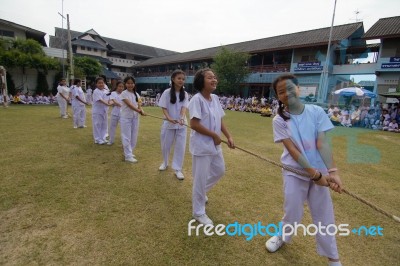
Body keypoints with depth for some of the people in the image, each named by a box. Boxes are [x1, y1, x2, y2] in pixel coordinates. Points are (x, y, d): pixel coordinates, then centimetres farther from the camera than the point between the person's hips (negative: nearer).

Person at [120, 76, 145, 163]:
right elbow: (129, 105, -19)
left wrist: (142, 110, -19)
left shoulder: (136, 94, 9)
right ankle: (128, 156, 4)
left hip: (135, 117, 6)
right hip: (126, 117, -6)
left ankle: (128, 152, 28)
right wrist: (139, 111, -29)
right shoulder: (124, 93, -9)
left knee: (134, 136, 12)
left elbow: (139, 105, 3)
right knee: (127, 137, -2)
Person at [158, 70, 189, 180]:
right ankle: (165, 163, 40)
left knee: (180, 147, 2)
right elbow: (164, 108, -8)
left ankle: (177, 169, 16)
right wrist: (169, 118, -27)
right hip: (168, 123, -1)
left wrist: (182, 118, -32)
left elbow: (184, 107, -12)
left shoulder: (185, 94, 0)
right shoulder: (167, 92, -7)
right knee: (165, 145, 12)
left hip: (181, 124, 1)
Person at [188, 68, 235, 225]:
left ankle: (200, 191, 46)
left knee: (219, 171, 22)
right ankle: (199, 213, 23)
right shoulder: (197, 99, -18)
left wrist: (228, 136, 3)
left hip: (215, 145, 9)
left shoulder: (215, 98, 7)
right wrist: (214, 135, -16)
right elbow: (194, 124, -23)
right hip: (201, 146, -8)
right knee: (201, 179, 3)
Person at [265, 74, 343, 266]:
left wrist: (332, 171, -21)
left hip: (320, 172, 2)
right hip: (294, 173, -1)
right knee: (292, 212, 11)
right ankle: (282, 236, 43)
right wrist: (315, 174, -19)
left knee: (324, 215, 13)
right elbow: (292, 149, -15)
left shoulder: (317, 112, -5)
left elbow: (322, 143, -11)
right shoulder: (279, 120, -10)